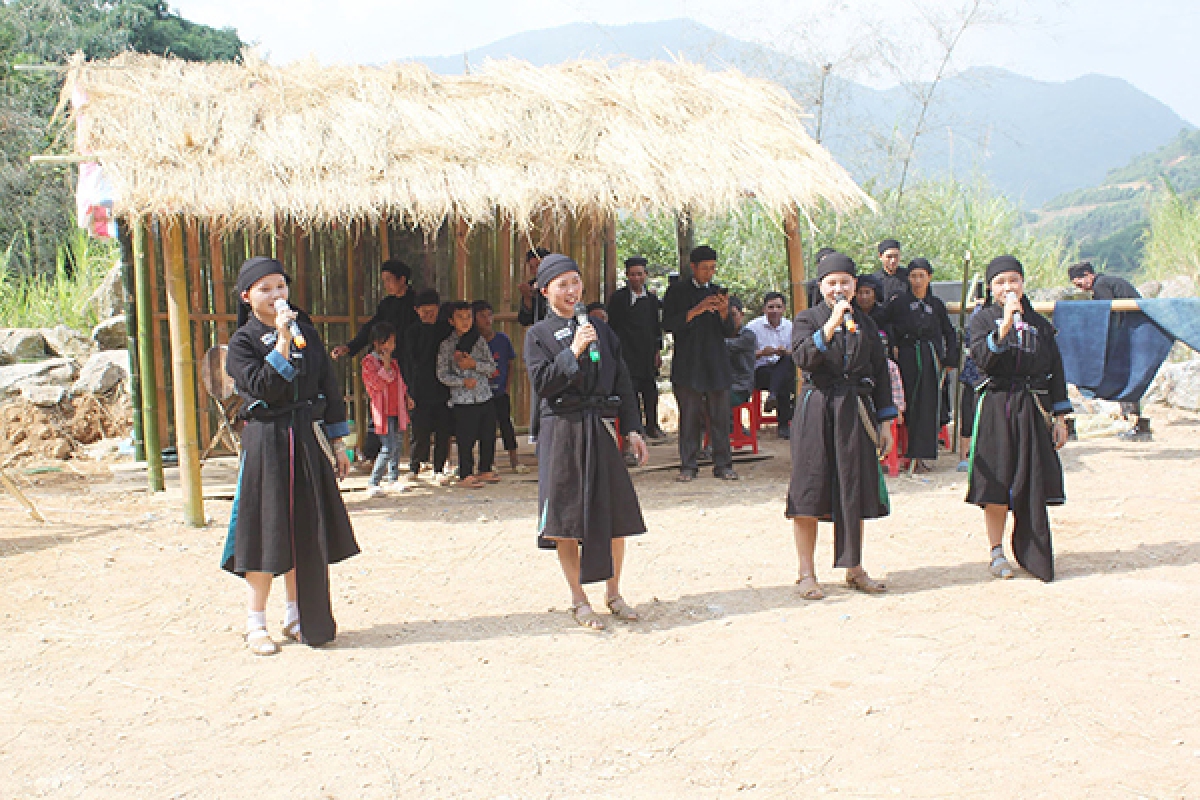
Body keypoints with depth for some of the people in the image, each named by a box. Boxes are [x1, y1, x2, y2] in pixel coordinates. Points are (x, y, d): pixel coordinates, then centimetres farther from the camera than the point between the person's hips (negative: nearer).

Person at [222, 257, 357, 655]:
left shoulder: (306, 331, 8)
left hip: (309, 442, 4)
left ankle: (297, 618, 21)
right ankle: (256, 625, 12)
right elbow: (265, 389, -19)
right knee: (267, 531, -1)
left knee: (307, 531, 8)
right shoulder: (242, 342, -4)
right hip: (267, 443, -4)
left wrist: (337, 443, 8)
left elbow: (329, 386, 10)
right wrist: (282, 342, -23)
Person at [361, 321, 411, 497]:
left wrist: (406, 397, 14)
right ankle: (373, 482, -8)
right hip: (383, 412, -8)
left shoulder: (393, 362, 16)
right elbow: (378, 383, -19)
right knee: (388, 448, -13)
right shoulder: (369, 361, -8)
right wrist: (386, 365, -20)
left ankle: (393, 478, 26)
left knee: (396, 445, 13)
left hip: (398, 411, 8)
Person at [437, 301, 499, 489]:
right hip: (462, 400, -4)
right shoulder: (446, 345, 0)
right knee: (466, 440, -3)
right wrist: (463, 381, -16)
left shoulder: (479, 341, 9)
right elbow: (442, 375, -3)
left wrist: (474, 364, -11)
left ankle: (485, 471, 25)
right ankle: (466, 475, 7)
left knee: (488, 436, 9)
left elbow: (491, 367, 6)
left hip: (485, 396, 4)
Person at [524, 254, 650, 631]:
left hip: (601, 430, 3)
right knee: (567, 518, 0)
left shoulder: (601, 330, 11)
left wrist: (633, 429, 4)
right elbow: (542, 384, -10)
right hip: (562, 432, -3)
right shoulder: (538, 335, 1)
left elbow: (623, 383, 11)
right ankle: (578, 599, 14)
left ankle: (613, 593, 22)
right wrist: (573, 352, -17)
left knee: (615, 514, 5)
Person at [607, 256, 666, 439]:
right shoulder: (618, 298, -1)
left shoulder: (652, 298, 11)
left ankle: (652, 425, 16)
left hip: (648, 352, 4)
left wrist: (658, 350, 9)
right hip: (627, 352, -4)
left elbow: (657, 326, 14)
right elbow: (612, 326, 0)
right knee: (631, 388, -5)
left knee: (651, 389, 6)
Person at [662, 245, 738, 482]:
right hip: (688, 364, -3)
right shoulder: (677, 292, 5)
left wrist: (723, 312, -8)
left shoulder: (718, 292, 15)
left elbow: (728, 332, 12)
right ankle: (688, 466, 4)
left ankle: (723, 464, 7)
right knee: (689, 416, -2)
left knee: (720, 416, 1)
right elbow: (668, 325, -6)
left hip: (717, 364, 3)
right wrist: (696, 311, -16)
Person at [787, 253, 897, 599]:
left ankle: (854, 569, 21)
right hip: (817, 411, -3)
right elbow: (803, 358, -17)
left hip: (856, 412, 3)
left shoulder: (866, 324, 12)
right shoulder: (807, 320, 2)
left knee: (854, 491, 8)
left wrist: (885, 421, 10)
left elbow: (881, 374, 13)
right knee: (810, 492, -3)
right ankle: (807, 573, 7)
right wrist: (831, 324, -22)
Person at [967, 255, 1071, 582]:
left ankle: (1030, 554, 12)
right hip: (995, 410, -2)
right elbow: (982, 358, -15)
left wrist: (1059, 418, 6)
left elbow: (1055, 371, 11)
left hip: (1033, 410, 2)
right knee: (996, 483, -2)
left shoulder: (1039, 324, 10)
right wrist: (1005, 324, -23)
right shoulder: (982, 319, 3)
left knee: (1032, 485, 1)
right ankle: (997, 553, 10)